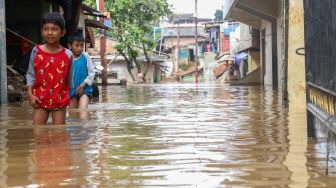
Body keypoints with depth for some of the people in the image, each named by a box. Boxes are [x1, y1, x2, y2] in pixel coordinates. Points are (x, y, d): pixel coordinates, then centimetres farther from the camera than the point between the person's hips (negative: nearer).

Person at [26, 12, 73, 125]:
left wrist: (70, 97, 7)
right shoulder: (36, 51, -5)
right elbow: (31, 74, 0)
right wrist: (30, 94, -7)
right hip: (40, 99, 1)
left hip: (60, 100, 0)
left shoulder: (67, 55, -6)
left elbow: (69, 79, 3)